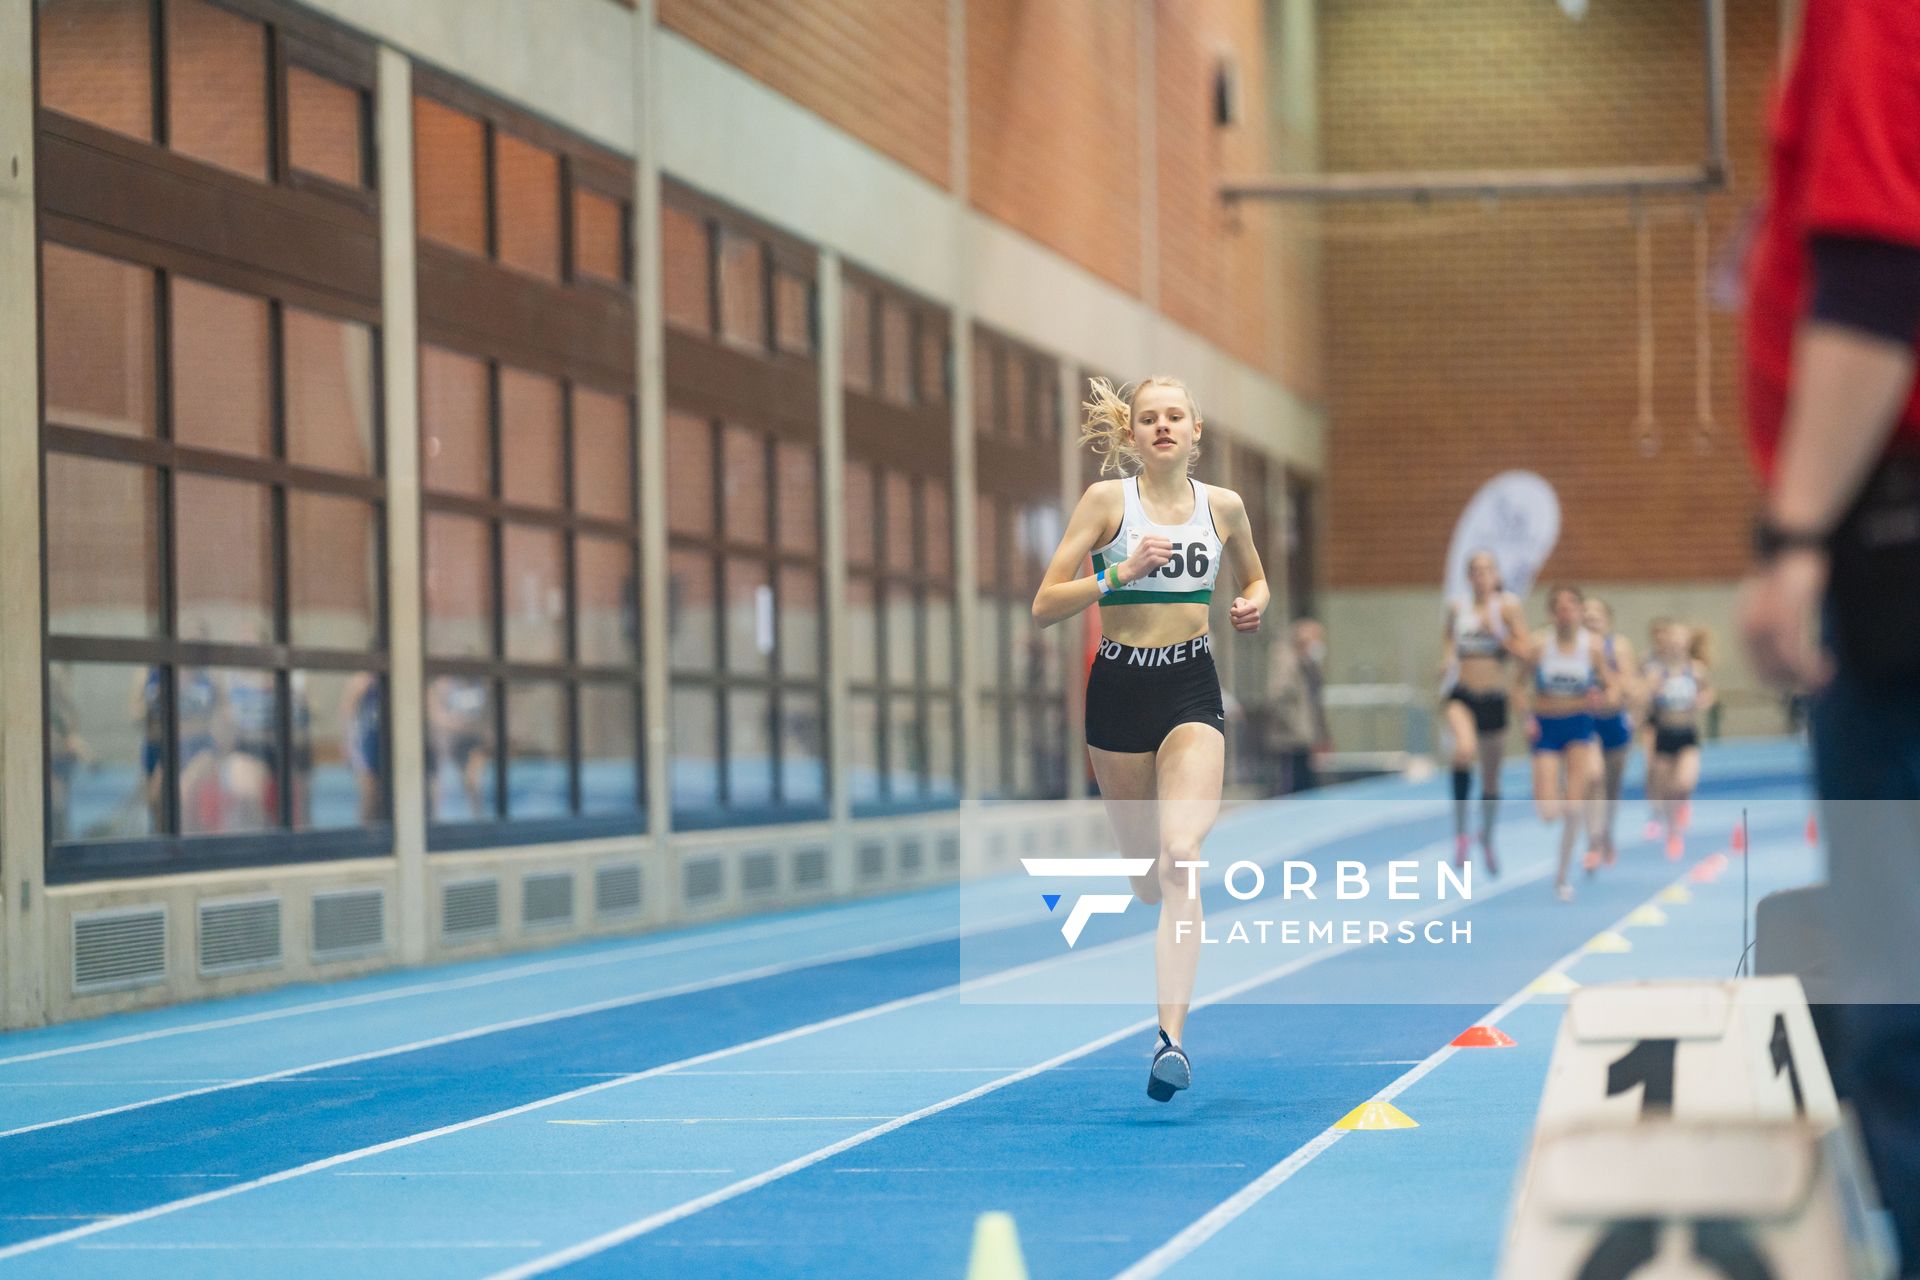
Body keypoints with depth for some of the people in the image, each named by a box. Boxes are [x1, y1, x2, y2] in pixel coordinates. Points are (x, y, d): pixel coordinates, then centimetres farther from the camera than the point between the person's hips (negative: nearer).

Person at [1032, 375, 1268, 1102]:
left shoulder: (1223, 506, 4)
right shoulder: (1107, 499, -3)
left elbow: (1254, 579, 24)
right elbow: (1045, 607, -8)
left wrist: (1252, 606, 2)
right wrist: (1120, 573, -20)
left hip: (1191, 692, 0)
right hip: (1118, 688, 0)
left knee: (1180, 857, -20)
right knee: (1145, 871, 10)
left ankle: (1171, 1040, -27)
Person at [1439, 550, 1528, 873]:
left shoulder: (1507, 607, -1)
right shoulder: (1457, 608, 5)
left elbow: (1523, 650, -6)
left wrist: (1496, 632, -18)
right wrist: (1446, 661, -4)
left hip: (1494, 699, 1)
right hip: (1462, 696, -1)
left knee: (1491, 777, 13)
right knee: (1465, 750, -32)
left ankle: (1487, 838, 39)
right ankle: (1460, 831, -23)